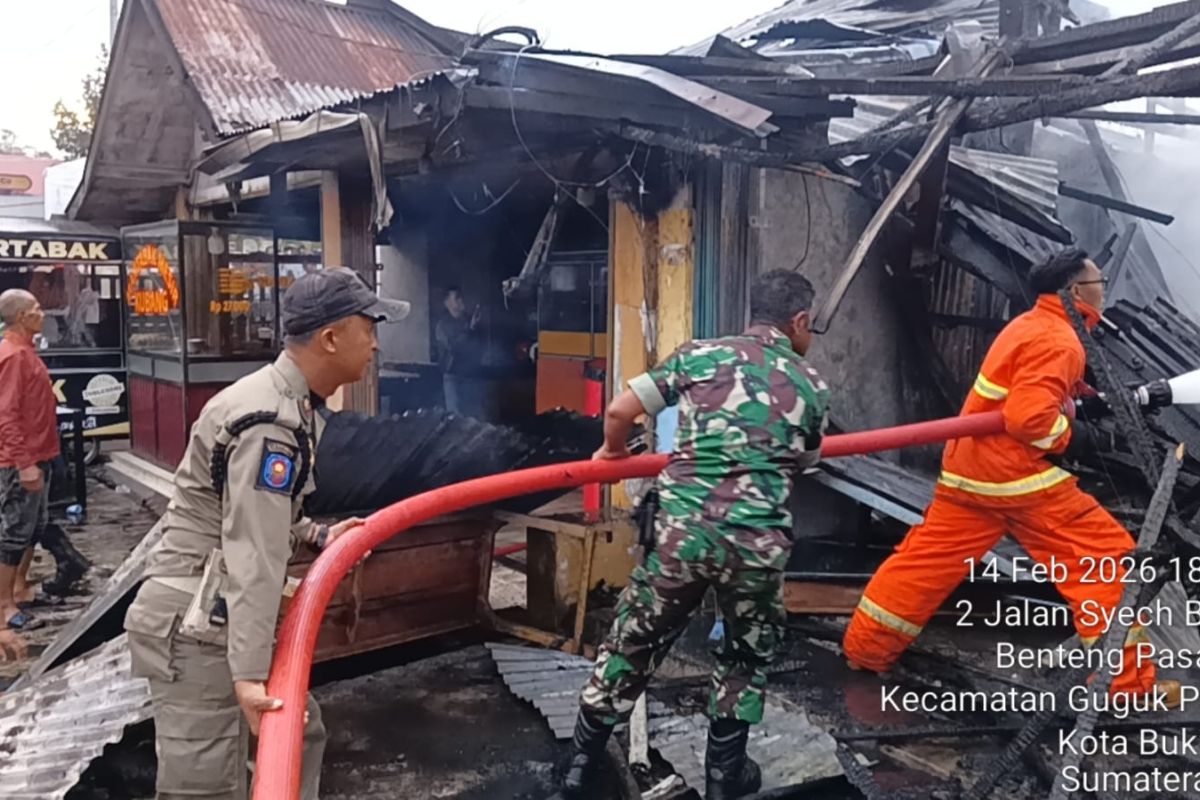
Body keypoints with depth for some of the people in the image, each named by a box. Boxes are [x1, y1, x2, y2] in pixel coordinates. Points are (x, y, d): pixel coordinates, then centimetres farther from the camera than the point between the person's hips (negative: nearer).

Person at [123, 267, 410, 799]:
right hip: (194, 627, -10)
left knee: (300, 733, 19)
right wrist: (249, 674, -31)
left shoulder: (293, 403, 11)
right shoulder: (272, 421, -22)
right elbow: (253, 558, -29)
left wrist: (318, 537, 12)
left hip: (218, 618, 10)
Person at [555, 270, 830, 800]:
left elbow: (619, 411, 1)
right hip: (757, 543, 0)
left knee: (633, 642, 16)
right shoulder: (812, 388, 8)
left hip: (680, 528, 0)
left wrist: (614, 450, 21)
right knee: (749, 653, 26)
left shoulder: (699, 355, 6)